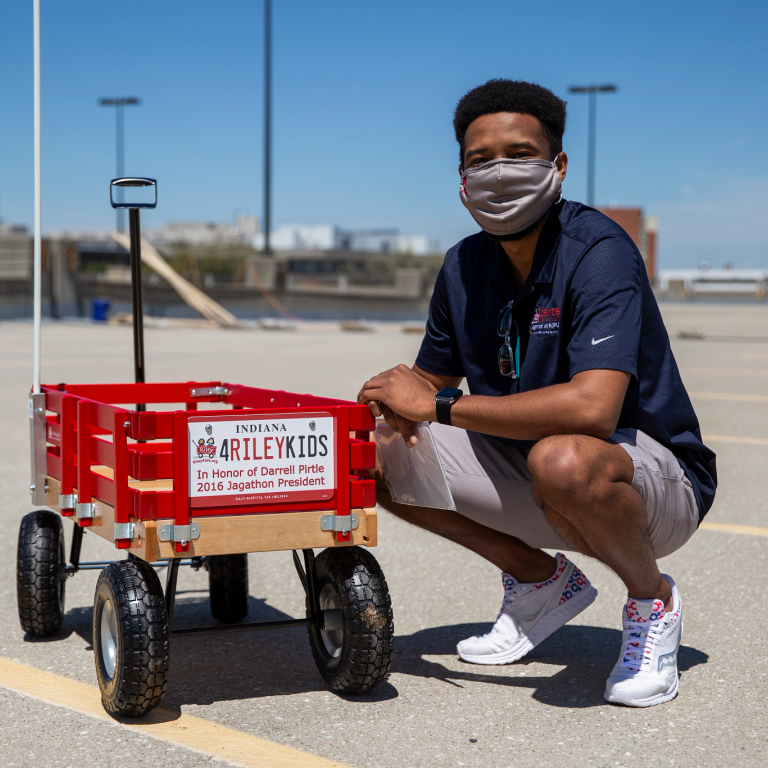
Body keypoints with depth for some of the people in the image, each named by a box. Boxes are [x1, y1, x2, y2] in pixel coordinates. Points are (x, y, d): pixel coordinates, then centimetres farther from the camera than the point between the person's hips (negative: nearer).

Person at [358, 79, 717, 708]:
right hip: (528, 469, 7)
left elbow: (592, 408, -37)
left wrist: (437, 405, -30)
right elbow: (433, 377, 12)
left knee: (561, 458, -40)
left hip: (657, 476, -7)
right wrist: (397, 402, -15)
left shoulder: (598, 251, -23)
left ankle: (652, 600, -7)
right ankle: (541, 579, 11)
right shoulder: (465, 266, -1)